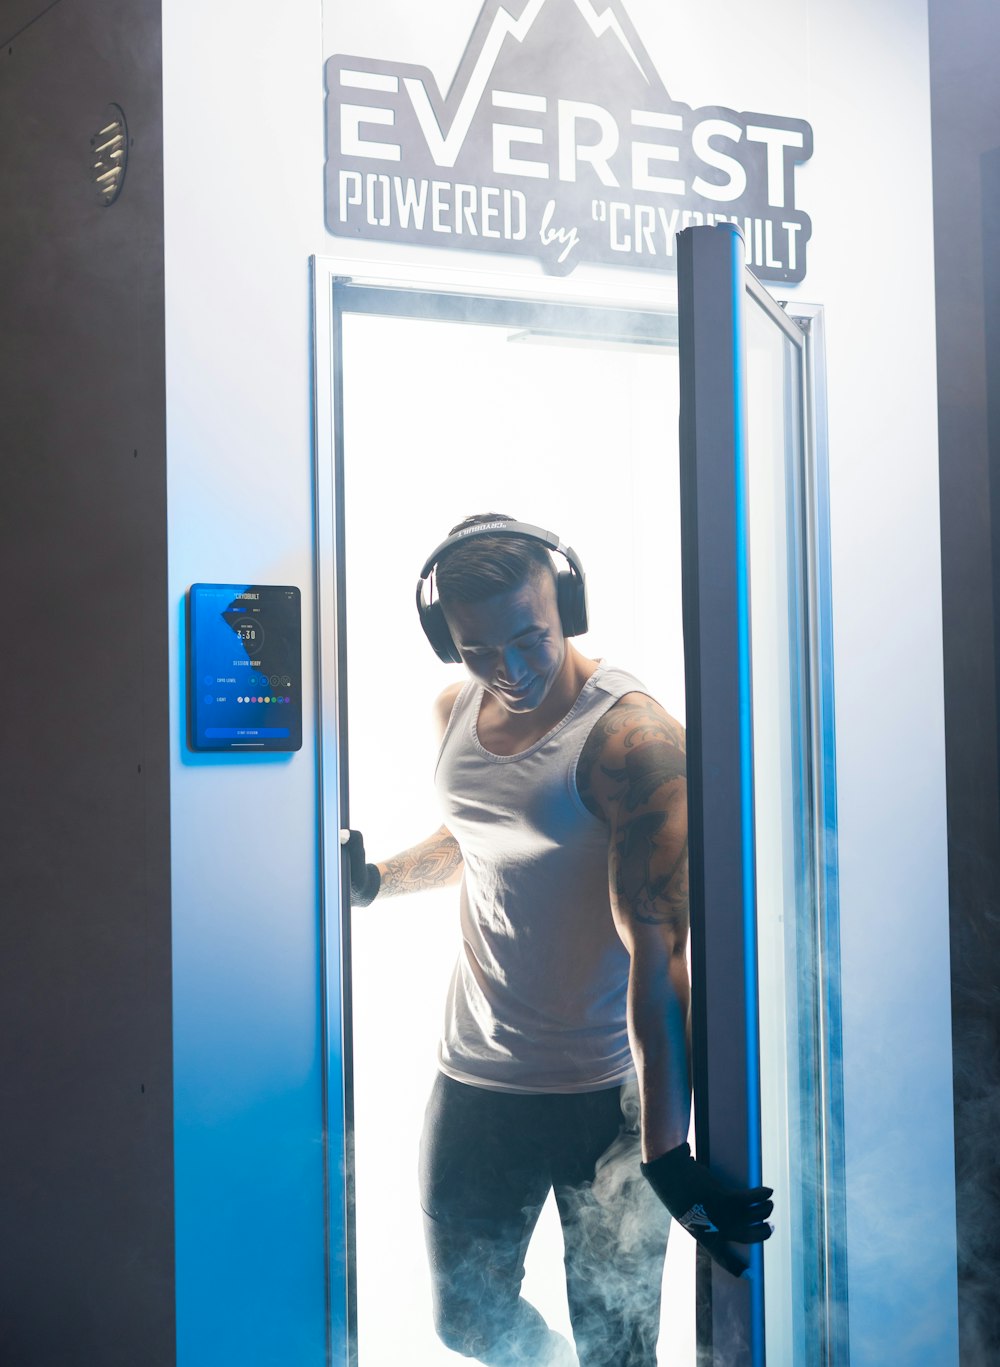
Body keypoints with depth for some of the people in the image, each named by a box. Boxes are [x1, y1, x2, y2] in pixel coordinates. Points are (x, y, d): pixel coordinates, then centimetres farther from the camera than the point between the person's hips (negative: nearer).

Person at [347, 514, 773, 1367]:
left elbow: (660, 955, -27)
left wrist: (666, 1152, -32)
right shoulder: (455, 713, 2)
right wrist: (380, 879, 3)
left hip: (611, 1092, -6)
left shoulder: (632, 737, -20)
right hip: (476, 1077, 6)